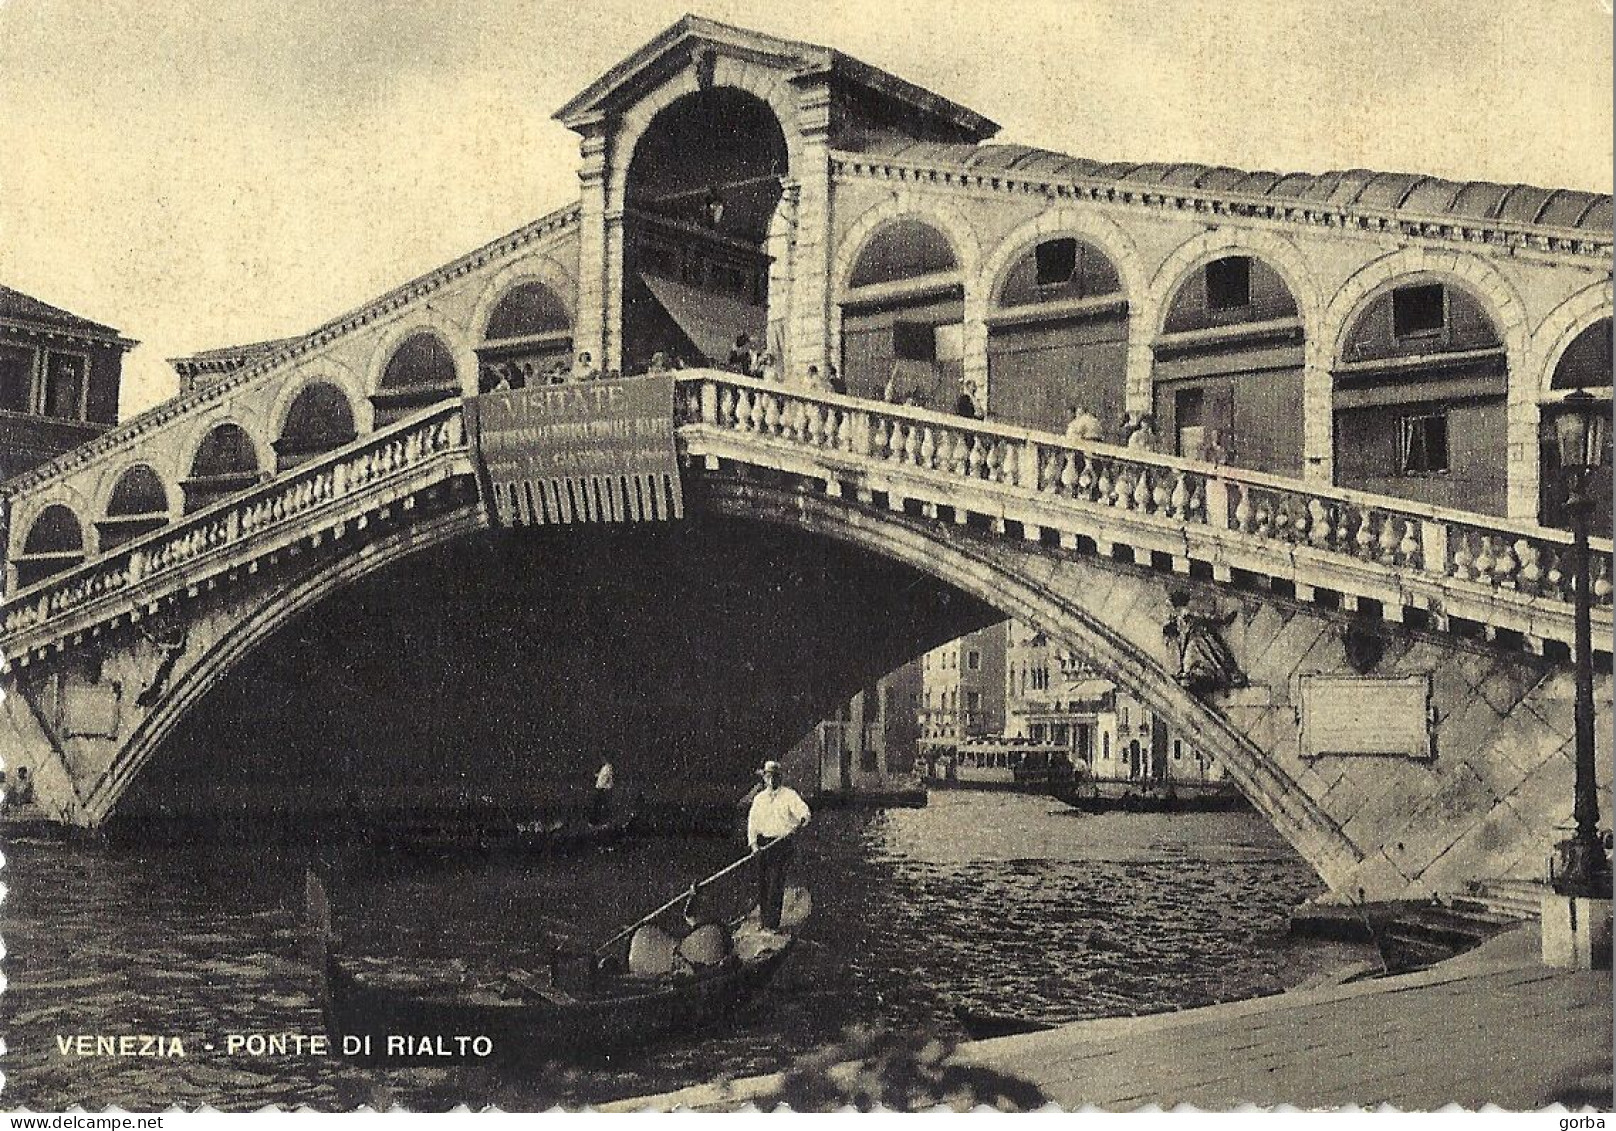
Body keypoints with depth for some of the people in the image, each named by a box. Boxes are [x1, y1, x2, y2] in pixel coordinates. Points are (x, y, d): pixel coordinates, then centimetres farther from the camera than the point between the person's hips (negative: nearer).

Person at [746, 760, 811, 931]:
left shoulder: (789, 795, -1)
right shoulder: (759, 798, 12)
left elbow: (804, 811, -12)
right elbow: (752, 822, 9)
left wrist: (801, 820, -36)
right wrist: (753, 843, -5)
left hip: (782, 844, -4)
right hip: (763, 843, 4)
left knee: (776, 884, -8)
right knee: (762, 883, 5)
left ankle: (772, 923, -6)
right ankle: (763, 917, 18)